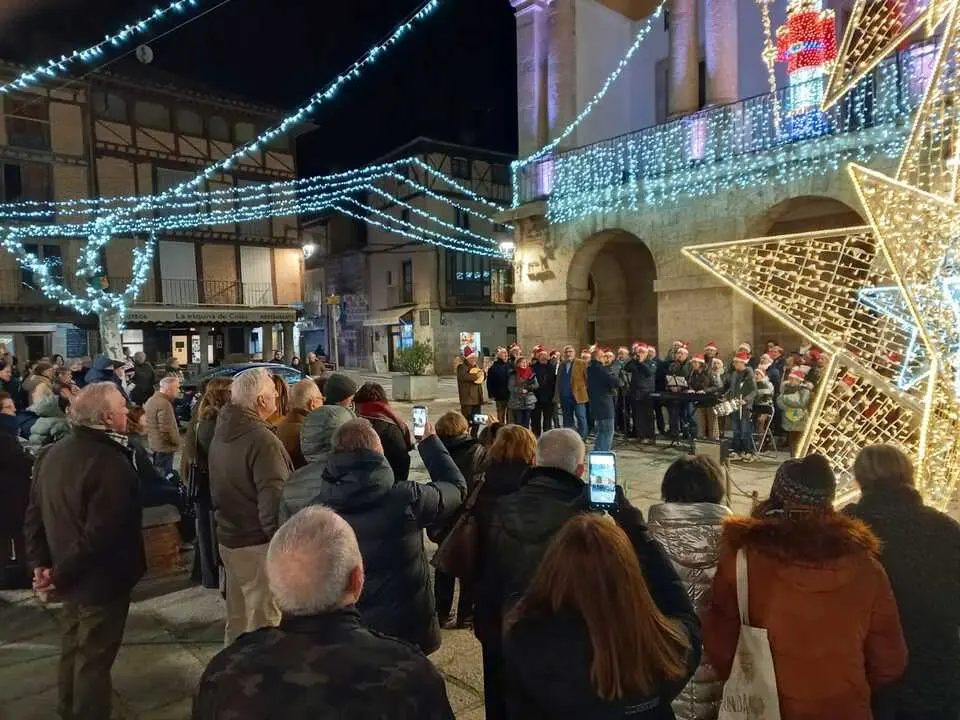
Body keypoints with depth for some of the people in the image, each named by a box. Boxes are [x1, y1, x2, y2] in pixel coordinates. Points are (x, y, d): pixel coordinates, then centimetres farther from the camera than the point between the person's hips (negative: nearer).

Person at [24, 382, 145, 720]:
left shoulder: (53, 453, 1)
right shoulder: (111, 464, -29)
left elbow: (34, 513, 7)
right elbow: (100, 535, -30)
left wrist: (41, 561, 9)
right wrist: (61, 575, -17)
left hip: (71, 576, 9)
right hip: (101, 580, -9)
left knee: (72, 649, 27)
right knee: (94, 659, 8)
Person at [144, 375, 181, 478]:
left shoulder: (151, 400, 10)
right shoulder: (164, 404, -22)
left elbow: (145, 421, 19)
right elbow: (166, 430, -26)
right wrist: (176, 442, -10)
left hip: (153, 445, 10)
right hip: (164, 447, -10)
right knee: (165, 477, -3)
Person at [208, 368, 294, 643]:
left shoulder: (221, 433, 9)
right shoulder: (262, 440, -21)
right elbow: (275, 500, -26)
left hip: (228, 538, 9)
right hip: (258, 544, -9)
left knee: (237, 619, 22)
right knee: (263, 624, 0)